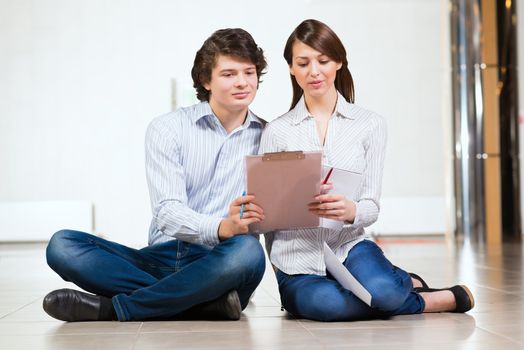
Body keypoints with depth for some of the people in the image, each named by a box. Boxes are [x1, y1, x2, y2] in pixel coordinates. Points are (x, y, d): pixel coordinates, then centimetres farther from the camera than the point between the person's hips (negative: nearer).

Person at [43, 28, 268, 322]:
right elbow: (167, 212, -10)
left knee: (247, 250, -37)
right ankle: (207, 303, -29)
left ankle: (109, 308, -26)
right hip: (162, 260, 1)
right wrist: (220, 228, -31)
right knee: (63, 245, -20)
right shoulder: (167, 128, 4)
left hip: (219, 267, -1)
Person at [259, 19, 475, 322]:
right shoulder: (277, 131, 4)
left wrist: (350, 211, -23)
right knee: (325, 303, -34)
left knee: (382, 290, -34)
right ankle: (428, 301, -11)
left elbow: (371, 205, -1)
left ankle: (408, 284, 2)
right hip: (298, 261, 0)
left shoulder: (370, 124, 5)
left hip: (349, 247, 0)